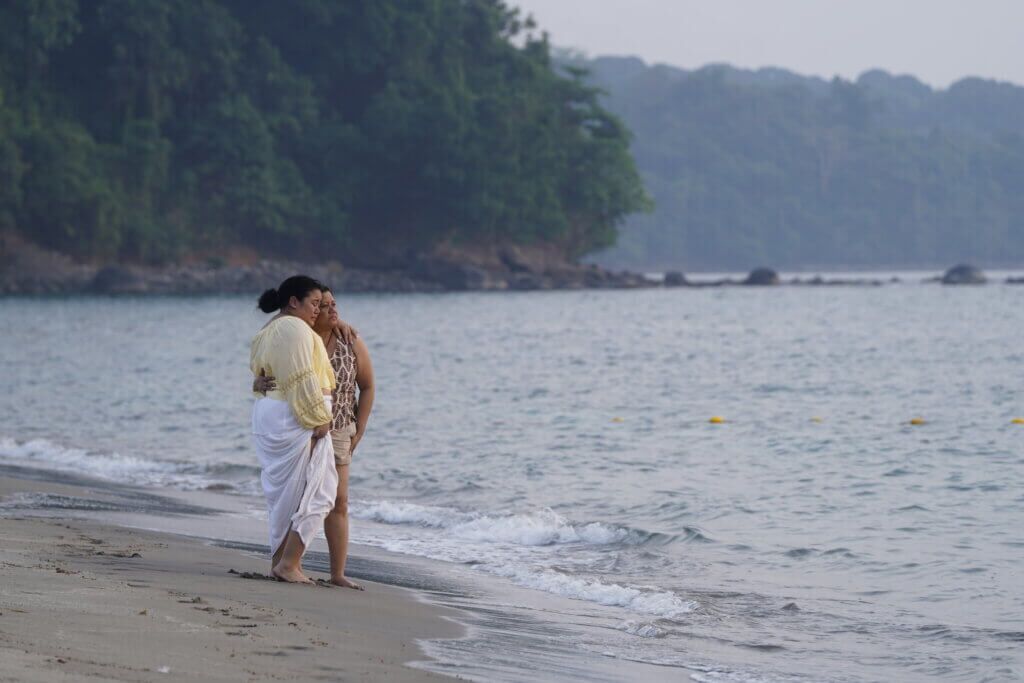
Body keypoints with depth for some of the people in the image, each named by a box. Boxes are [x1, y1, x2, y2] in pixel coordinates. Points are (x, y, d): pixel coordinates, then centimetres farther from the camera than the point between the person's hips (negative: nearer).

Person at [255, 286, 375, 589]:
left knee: (338, 502, -2)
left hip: (335, 433, 2)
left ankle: (338, 574, 0)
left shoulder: (351, 340, -7)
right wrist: (261, 385, -33)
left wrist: (358, 432, -2)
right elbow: (258, 383, -8)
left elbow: (367, 387, 2)